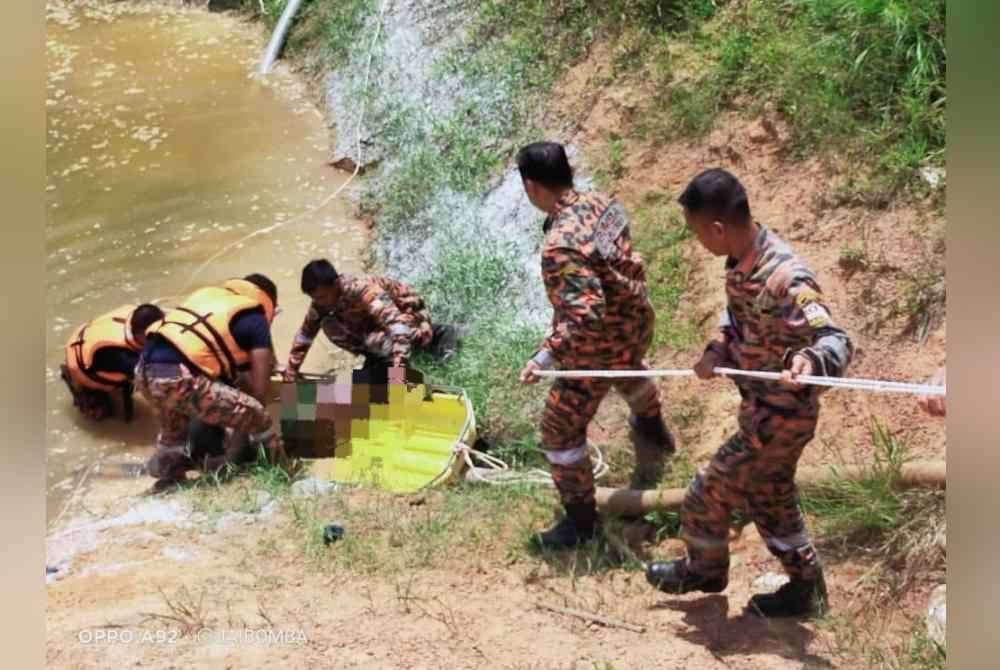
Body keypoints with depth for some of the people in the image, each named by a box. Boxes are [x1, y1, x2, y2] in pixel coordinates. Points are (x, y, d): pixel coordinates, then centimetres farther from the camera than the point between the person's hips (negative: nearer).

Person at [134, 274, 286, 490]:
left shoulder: (209, 293, 28)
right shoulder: (255, 320, 10)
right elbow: (260, 390, 6)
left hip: (144, 371, 7)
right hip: (178, 379, -7)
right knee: (256, 418, 6)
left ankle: (166, 467, 52)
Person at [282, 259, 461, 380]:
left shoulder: (361, 290, -38)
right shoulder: (322, 298, -15)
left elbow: (399, 325, -47)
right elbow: (305, 334, -2)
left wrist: (398, 367, -55)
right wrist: (290, 374, -5)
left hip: (411, 316, -7)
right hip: (377, 319, 8)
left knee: (376, 341, -37)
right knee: (330, 326, -12)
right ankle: (377, 361, 5)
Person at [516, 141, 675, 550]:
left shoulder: (561, 248, -34)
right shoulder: (600, 203, -8)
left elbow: (585, 316, -40)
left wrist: (545, 357, -38)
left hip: (600, 349, -9)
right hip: (637, 323, 9)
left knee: (561, 429, 7)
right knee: (629, 369, 41)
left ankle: (581, 520, 20)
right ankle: (653, 432, 69)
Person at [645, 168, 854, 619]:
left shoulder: (784, 280, -32)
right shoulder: (742, 261, -3)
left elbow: (837, 341, -35)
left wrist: (810, 361, -57)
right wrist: (718, 351, -4)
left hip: (778, 418, -9)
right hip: (762, 408, 9)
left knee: (709, 494, 8)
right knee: (769, 499, 23)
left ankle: (705, 570, 35)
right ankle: (806, 588, 40)